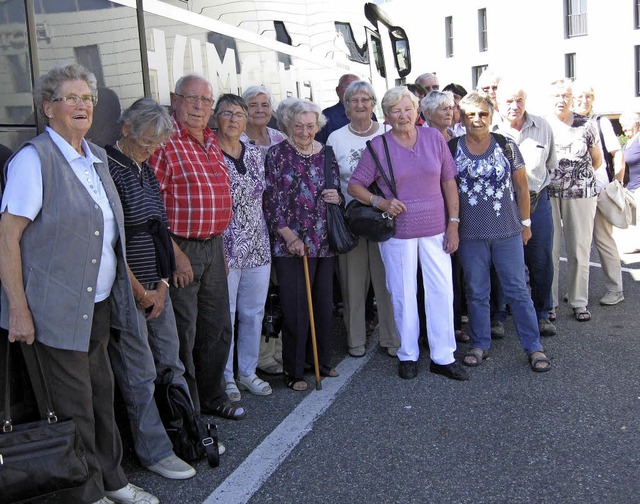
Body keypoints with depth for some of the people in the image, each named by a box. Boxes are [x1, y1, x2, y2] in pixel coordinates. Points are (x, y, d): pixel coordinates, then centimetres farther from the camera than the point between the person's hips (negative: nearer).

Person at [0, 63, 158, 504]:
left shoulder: (97, 157, 11)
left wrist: (128, 285, 14)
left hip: (100, 303, 7)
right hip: (59, 309, -7)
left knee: (102, 393, 16)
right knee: (75, 405, 5)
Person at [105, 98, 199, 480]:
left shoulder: (147, 170, 11)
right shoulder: (109, 169, -15)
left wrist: (163, 283, 4)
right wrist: (139, 292, -11)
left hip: (156, 286, 8)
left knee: (171, 364, 15)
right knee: (140, 375, 3)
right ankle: (155, 452, 16)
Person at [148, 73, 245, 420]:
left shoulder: (211, 141, 14)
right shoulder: (164, 141, -12)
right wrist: (175, 253, -18)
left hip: (213, 246, 8)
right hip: (180, 248, -8)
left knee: (217, 329, 16)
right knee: (183, 333, 1)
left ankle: (212, 397, 34)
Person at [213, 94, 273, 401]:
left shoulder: (255, 154, 10)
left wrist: (267, 240, 14)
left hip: (258, 247, 6)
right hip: (224, 249, -5)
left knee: (254, 313, 13)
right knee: (225, 315, 4)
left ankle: (247, 372, 28)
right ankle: (225, 376, 20)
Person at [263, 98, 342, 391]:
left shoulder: (326, 154, 10)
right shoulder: (277, 155, -3)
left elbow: (338, 190, 19)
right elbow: (271, 201, -7)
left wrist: (337, 198, -5)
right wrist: (290, 236, -12)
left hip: (324, 242, 5)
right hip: (291, 244, -4)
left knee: (324, 302, 12)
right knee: (295, 307, -1)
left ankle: (323, 361, 29)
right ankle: (293, 370, 13)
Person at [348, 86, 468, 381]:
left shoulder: (434, 138, 2)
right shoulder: (378, 146, -4)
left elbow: (449, 182, 5)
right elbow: (354, 186, 0)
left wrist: (453, 223, 1)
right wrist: (380, 202, -16)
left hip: (435, 227, 2)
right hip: (397, 231, -2)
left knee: (442, 290, 4)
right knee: (403, 294, 7)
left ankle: (443, 357, 17)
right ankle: (407, 355, 24)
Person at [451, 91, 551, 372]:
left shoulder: (507, 146, 2)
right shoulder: (452, 149, 1)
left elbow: (521, 187, 7)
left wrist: (525, 222, 7)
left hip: (508, 232, 0)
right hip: (470, 235, 0)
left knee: (518, 290, 3)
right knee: (476, 292, 10)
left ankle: (533, 346, 13)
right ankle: (480, 344, 23)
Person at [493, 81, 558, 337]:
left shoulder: (543, 127, 5)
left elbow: (551, 165, 16)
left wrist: (538, 186, 10)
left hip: (537, 201, 2)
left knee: (541, 261, 7)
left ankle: (542, 314, 24)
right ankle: (497, 316, 21)